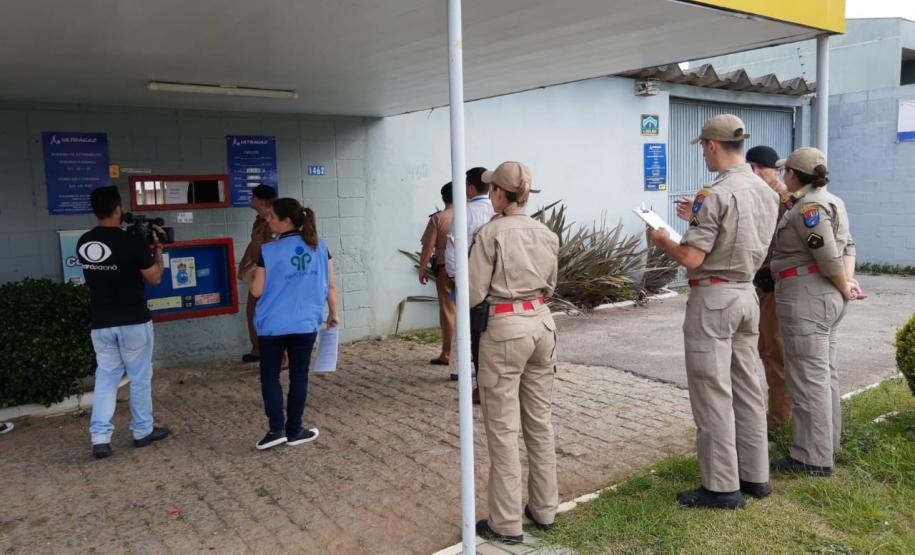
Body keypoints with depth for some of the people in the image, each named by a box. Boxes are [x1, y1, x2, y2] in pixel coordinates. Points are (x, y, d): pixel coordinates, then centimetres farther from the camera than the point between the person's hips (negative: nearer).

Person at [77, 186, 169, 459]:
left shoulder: (83, 243, 3)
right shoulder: (133, 241, -16)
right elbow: (154, 278, -7)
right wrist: (157, 248, 4)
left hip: (100, 322, 5)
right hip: (133, 321, -4)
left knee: (105, 377, 12)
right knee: (140, 377, 9)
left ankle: (100, 437, 6)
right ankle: (143, 431, 20)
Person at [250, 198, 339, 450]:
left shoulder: (269, 251, -12)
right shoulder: (319, 246, -2)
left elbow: (257, 291, -7)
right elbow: (330, 285, 2)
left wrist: (249, 277, 14)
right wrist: (333, 313, 14)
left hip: (273, 325, -2)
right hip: (305, 324, 3)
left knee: (270, 376, 11)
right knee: (299, 377, 11)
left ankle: (276, 429, 6)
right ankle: (294, 431, 17)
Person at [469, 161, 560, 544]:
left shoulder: (491, 233, -11)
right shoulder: (547, 234, 7)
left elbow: (474, 294, -10)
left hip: (505, 329, -6)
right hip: (542, 324, 6)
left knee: (503, 429, 3)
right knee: (540, 421, 16)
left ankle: (507, 523, 11)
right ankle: (545, 509, 27)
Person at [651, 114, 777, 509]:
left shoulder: (714, 195, -18)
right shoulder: (767, 192, 8)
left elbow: (691, 258, -20)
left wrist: (663, 240, 0)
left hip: (713, 298, -8)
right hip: (747, 294, 9)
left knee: (713, 395, 0)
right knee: (746, 389, 16)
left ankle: (722, 487, 8)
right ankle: (755, 475, 26)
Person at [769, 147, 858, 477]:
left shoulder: (808, 206, -16)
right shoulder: (828, 201, 15)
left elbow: (829, 256, -20)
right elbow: (846, 247, 13)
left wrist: (844, 288, -6)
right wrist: (848, 282, 2)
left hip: (806, 297, -11)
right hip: (826, 297, 11)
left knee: (808, 376, -5)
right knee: (824, 371, 17)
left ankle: (813, 459, 2)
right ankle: (826, 443, 28)